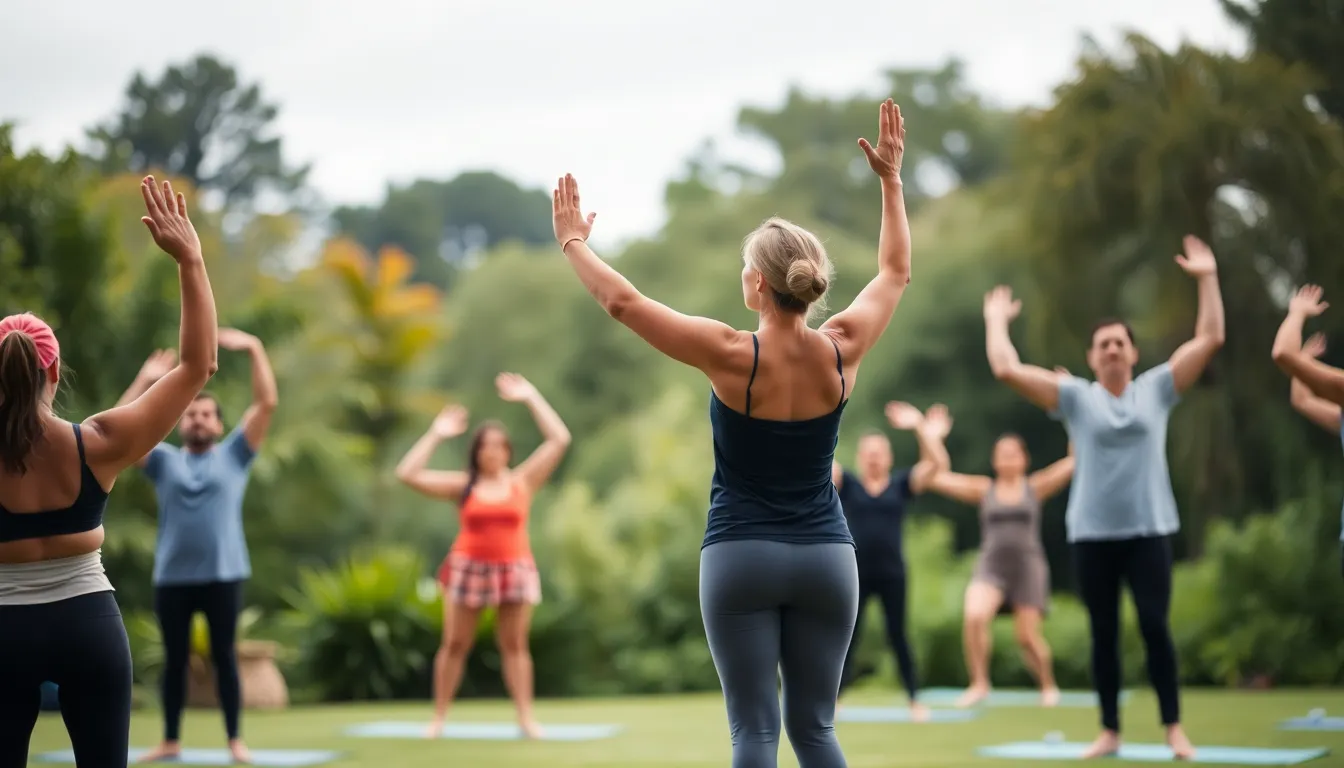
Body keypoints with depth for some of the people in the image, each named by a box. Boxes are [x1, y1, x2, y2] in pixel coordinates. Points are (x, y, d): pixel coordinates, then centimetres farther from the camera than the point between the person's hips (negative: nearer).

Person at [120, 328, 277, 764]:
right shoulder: (164, 461, 12)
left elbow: (267, 404, -1)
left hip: (223, 575, -2)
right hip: (172, 576, 2)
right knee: (175, 659, 8)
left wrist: (254, 350, -5)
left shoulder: (235, 455, 8)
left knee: (224, 657, 3)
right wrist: (145, 380, -1)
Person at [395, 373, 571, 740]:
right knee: (454, 644, 4)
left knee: (515, 645, 2)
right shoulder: (462, 485, 3)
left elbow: (560, 439, 0)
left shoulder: (523, 481, 3)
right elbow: (407, 474, -2)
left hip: (514, 570, 0)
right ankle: (439, 717, 10)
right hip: (468, 568, 0)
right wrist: (435, 434, 0)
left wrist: (531, 398, 2)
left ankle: (526, 717, 2)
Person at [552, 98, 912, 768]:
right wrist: (891, 178, 20)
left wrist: (574, 242, 6)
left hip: (741, 557, -3)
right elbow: (895, 272, 13)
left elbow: (622, 300, -9)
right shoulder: (841, 352, -4)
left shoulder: (732, 356, -14)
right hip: (825, 559, 3)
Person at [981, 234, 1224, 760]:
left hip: (1149, 529, 0)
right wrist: (996, 321, 8)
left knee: (1155, 627, -5)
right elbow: (1005, 370, -3)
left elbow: (1210, 339, 4)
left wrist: (1207, 279, 4)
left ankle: (1174, 728, 2)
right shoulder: (1075, 396, 4)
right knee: (1103, 634, 6)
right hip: (1092, 533, 0)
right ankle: (1110, 731, 14)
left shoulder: (1157, 389, 7)